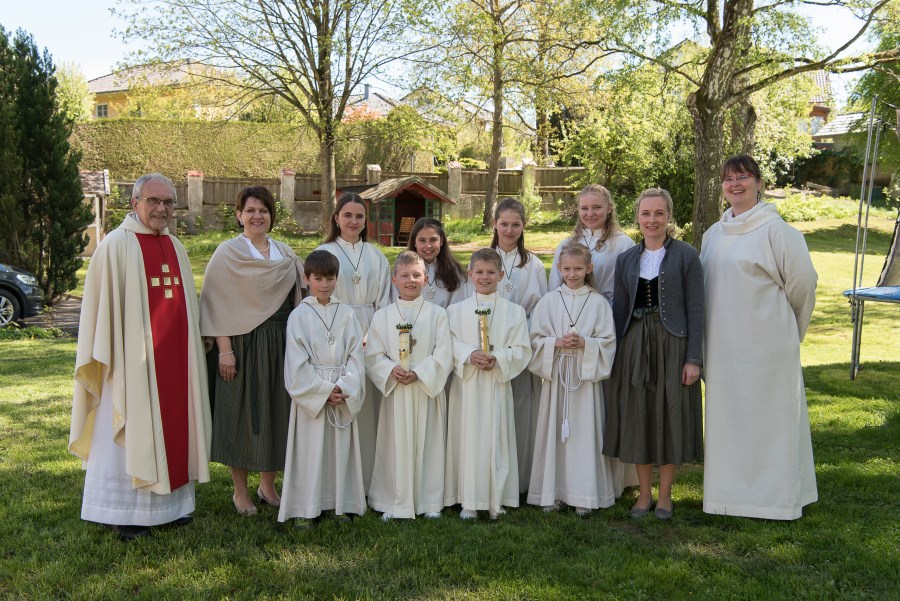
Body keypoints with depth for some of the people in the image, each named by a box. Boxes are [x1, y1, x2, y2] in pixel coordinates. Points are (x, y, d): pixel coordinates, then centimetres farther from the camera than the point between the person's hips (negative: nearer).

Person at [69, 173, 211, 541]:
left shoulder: (176, 248, 12)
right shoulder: (116, 246, -8)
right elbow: (102, 305, -10)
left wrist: (194, 346, 17)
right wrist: (108, 357, -13)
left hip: (175, 357, 7)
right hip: (133, 358, -6)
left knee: (172, 426, 11)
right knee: (131, 431, 0)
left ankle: (170, 502, 23)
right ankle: (127, 513, 10)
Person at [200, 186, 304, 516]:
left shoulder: (285, 254, 11)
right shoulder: (227, 253, -4)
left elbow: (298, 297, 15)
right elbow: (216, 305, -8)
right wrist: (224, 350, -16)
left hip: (280, 345, 5)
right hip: (242, 344, -5)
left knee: (276, 412, 10)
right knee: (241, 413, 2)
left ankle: (267, 485, 25)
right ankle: (240, 491, 15)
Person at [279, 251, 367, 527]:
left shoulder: (346, 313, 5)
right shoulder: (299, 315, -2)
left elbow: (356, 354, 2)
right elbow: (297, 363, -7)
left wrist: (345, 388, -12)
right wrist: (324, 390, -13)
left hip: (344, 394, 3)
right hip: (310, 391, -2)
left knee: (341, 448, 7)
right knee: (310, 450, 0)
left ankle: (342, 504, 18)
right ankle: (305, 509, 8)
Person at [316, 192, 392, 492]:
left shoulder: (376, 256, 13)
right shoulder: (324, 253, 3)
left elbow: (383, 300, 11)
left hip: (372, 338, 3)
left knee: (369, 407, 5)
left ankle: (368, 478, 13)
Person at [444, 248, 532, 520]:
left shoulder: (514, 311, 4)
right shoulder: (456, 310, 5)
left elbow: (521, 350, 0)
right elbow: (449, 344, 0)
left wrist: (498, 359, -15)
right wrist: (469, 355, -17)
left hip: (498, 384, 0)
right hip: (466, 383, 0)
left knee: (496, 439, 2)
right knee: (468, 438, 2)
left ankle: (496, 500, 13)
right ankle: (469, 501, 12)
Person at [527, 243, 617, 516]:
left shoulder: (598, 302, 3)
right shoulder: (549, 301, 6)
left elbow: (608, 341, 1)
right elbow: (536, 339, 4)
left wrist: (584, 343, -15)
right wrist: (556, 343, -13)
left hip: (586, 375, -1)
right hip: (556, 374, 1)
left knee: (585, 431, 0)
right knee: (554, 431, 3)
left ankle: (584, 496, 9)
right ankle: (553, 492, 13)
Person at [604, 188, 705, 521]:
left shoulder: (686, 255, -2)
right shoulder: (626, 259, 8)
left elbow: (695, 309, -5)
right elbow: (620, 309, 10)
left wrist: (694, 358, -10)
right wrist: (615, 354, 6)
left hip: (672, 344, -3)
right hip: (634, 345, 3)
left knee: (670, 416, 3)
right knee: (637, 416, 6)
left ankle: (665, 494, 17)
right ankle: (644, 492, 20)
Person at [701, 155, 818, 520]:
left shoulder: (775, 230, -10)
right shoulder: (713, 234, 11)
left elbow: (803, 281, -7)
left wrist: (788, 327, 5)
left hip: (766, 342, -6)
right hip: (724, 343, 6)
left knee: (770, 413, 2)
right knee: (728, 414, 12)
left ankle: (781, 495, 14)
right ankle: (734, 488, 25)